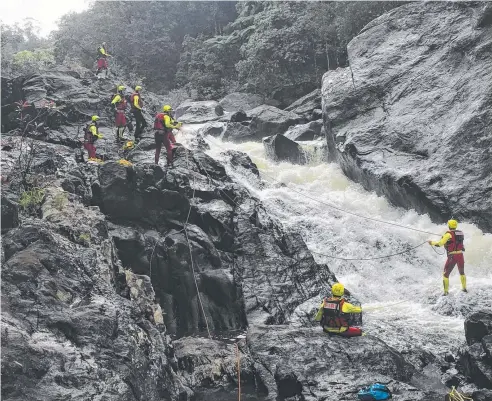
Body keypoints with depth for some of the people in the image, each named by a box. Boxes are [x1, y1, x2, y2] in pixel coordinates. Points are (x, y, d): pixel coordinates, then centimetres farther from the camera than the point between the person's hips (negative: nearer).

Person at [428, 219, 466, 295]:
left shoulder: (449, 234, -9)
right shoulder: (461, 233, 7)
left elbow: (440, 243, -13)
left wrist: (432, 242, 3)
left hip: (452, 256, -5)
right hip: (460, 255, 5)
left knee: (446, 274, 4)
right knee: (462, 272, 27)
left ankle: (446, 291, -1)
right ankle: (464, 288, 36)